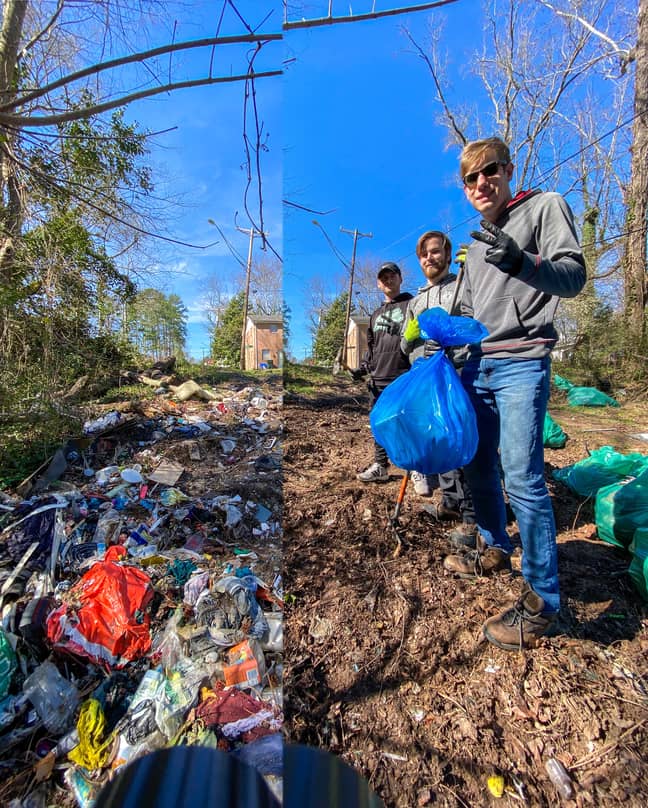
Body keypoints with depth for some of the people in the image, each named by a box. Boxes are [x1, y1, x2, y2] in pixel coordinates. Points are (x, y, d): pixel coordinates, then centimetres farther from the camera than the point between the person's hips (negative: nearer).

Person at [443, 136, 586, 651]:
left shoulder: (546, 207, 4)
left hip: (522, 363, -7)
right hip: (478, 366, 7)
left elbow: (573, 277, -9)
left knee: (522, 477, -12)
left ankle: (542, 600, 3)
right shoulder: (476, 246, 22)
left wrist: (521, 262, -28)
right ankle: (495, 549, 31)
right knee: (478, 466, 11)